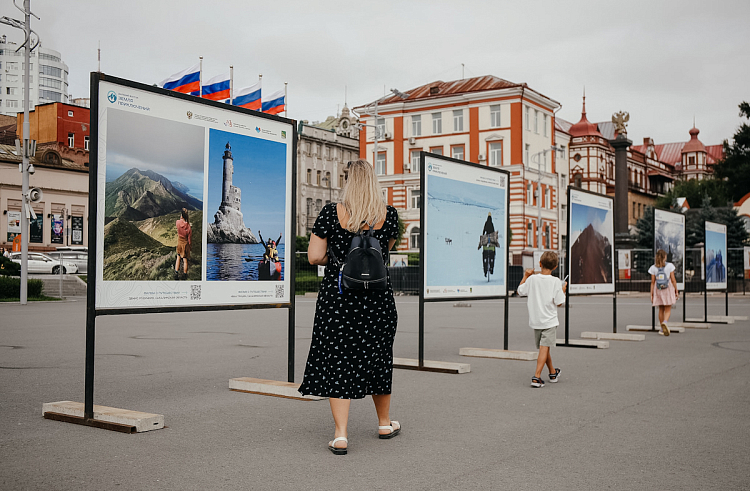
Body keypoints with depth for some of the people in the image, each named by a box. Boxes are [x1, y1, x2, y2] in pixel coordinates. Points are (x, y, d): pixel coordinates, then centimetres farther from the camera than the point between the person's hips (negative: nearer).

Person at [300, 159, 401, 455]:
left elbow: (314, 256, -7)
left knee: (337, 359, 4)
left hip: (337, 294, -2)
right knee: (377, 357, 17)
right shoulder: (388, 215, -3)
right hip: (377, 296, 2)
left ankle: (340, 435, -1)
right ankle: (384, 424, 33)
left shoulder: (331, 213, -8)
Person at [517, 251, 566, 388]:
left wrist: (525, 276, 19)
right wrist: (563, 290, 8)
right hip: (549, 320, -4)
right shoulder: (555, 281, -12)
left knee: (544, 348, 17)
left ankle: (553, 373, 36)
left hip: (535, 321, 4)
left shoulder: (532, 279, -4)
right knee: (544, 348, -6)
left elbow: (520, 291, 9)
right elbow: (559, 303, -9)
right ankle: (537, 376, -17)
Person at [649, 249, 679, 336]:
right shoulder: (670, 266, -7)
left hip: (658, 290, 2)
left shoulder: (653, 268, -2)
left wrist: (651, 294, 2)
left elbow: (653, 282, -2)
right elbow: (673, 280, -7)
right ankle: (665, 322, -27)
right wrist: (676, 291, 3)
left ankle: (662, 329, 17)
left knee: (661, 310, 13)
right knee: (668, 310, 2)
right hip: (668, 289, -2)